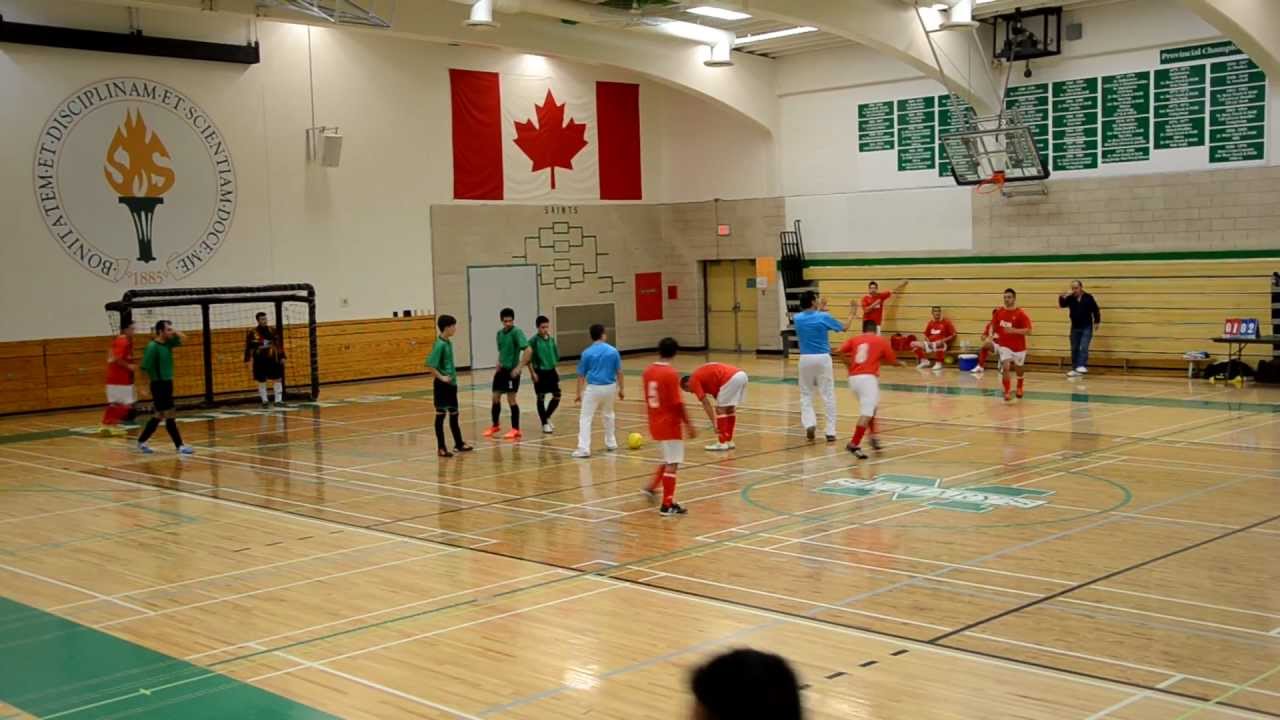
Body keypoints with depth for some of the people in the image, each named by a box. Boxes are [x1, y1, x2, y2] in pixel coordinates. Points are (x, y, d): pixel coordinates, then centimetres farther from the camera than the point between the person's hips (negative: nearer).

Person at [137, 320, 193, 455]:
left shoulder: (167, 343, 7)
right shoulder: (152, 347, -16)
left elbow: (183, 338, 16)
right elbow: (145, 368, -17)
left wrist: (174, 332, 1)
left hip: (167, 383, 9)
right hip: (159, 385, -9)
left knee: (158, 416, 15)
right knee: (170, 416, -6)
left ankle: (141, 442, 24)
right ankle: (180, 446, -3)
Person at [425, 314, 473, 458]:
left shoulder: (449, 343, 9)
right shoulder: (439, 344, -17)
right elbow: (430, 366, -22)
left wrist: (453, 378, 14)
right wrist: (441, 377, -19)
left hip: (451, 383, 9)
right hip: (441, 385, -8)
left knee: (454, 414, 15)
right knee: (440, 414, -1)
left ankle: (459, 443, 25)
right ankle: (441, 447, 5)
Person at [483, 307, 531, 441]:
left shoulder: (517, 332, -14)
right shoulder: (500, 333, 8)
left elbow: (527, 350, -22)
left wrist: (518, 368, -24)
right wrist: (498, 366, 9)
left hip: (512, 370, -7)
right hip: (501, 370, 7)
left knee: (511, 399, -5)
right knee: (495, 397, 11)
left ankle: (516, 430, 4)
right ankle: (495, 426, 28)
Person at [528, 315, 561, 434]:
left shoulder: (551, 339, 5)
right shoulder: (533, 340, -12)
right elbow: (528, 358, -12)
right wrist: (532, 373, -15)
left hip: (551, 371, 5)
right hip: (540, 372, -5)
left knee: (557, 396, 3)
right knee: (540, 398, 2)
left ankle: (547, 417, 24)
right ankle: (544, 424, 12)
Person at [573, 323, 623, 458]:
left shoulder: (587, 353, -4)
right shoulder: (613, 351, 0)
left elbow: (581, 375, 0)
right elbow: (619, 372, 4)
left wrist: (579, 393, 8)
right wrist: (621, 389, 14)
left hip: (593, 388, -3)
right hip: (609, 387, 3)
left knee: (585, 418, 0)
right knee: (608, 415, 26)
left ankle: (584, 448, -9)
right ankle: (611, 443, 35)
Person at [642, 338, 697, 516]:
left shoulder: (648, 371, 4)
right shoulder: (671, 374, -18)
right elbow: (677, 403, -19)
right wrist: (688, 425, -11)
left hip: (655, 424, 8)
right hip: (670, 424, -8)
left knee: (668, 459, 24)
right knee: (672, 464, 0)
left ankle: (652, 487, 19)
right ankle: (667, 504, 2)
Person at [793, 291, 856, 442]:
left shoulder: (798, 318, 1)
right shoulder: (824, 317, -7)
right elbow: (844, 327, 8)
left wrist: (819, 310, 38)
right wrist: (852, 314, 24)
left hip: (805, 359, 2)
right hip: (822, 358, -2)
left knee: (806, 395, 12)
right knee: (828, 396, 4)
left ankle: (809, 424, -10)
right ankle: (830, 432, 3)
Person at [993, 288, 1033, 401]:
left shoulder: (1020, 314, -16)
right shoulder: (999, 312, -3)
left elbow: (1028, 331, -21)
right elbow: (993, 326, 14)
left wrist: (1014, 330, -32)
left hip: (1019, 347, -1)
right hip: (1005, 346, 1)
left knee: (1019, 369, 18)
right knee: (1005, 368, -18)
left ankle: (1019, 388, 45)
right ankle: (1007, 392, -12)